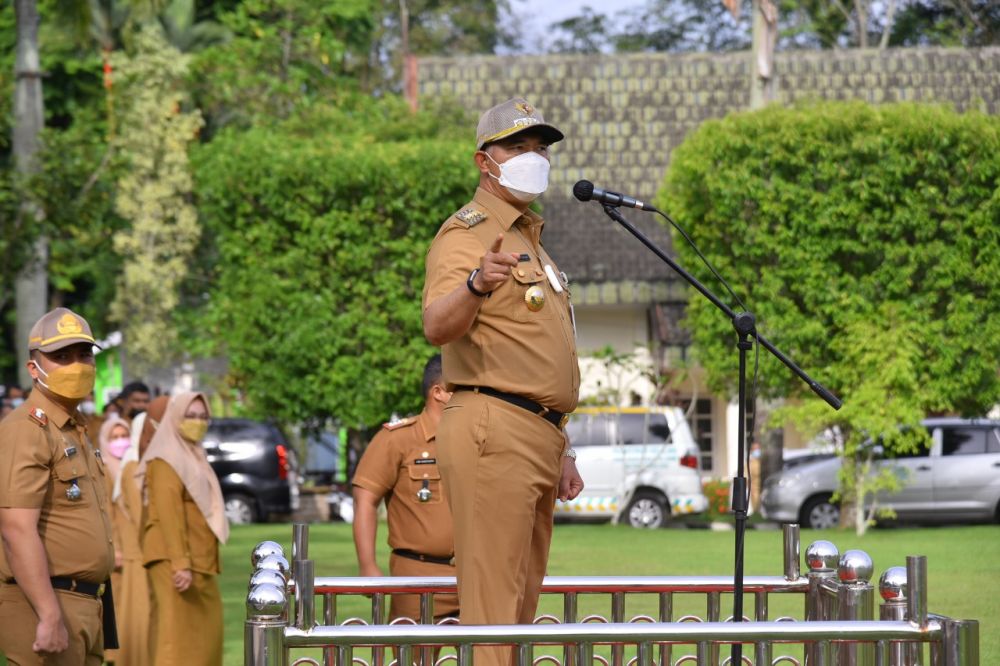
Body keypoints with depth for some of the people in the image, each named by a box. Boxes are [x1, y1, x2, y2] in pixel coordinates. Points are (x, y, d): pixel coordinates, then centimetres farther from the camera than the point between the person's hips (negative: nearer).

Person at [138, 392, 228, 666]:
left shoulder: (192, 458, 22)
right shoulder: (166, 462, -8)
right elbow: (169, 516, -17)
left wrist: (201, 564, 15)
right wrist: (181, 564, -26)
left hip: (200, 564, 9)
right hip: (175, 563, -9)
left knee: (203, 638, 7)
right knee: (177, 636, -14)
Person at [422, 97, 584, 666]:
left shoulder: (531, 241, 23)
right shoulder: (467, 235, -6)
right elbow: (438, 326, -26)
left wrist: (562, 450, 23)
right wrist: (476, 285, -47)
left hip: (537, 431, 10)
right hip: (494, 427, -10)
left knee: (521, 603, 11)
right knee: (494, 601, -14)